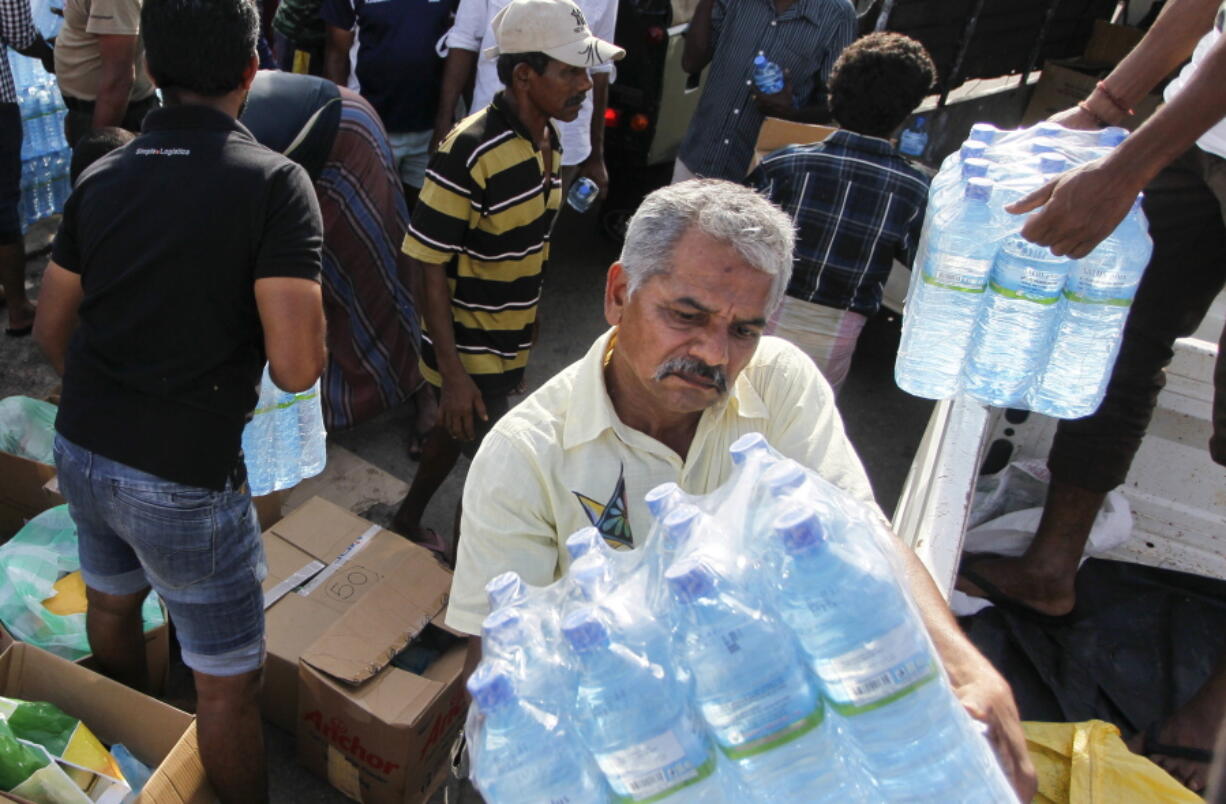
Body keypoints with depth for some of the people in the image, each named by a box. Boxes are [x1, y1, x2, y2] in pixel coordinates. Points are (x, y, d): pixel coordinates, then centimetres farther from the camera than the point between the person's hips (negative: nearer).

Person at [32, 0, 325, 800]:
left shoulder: (101, 178, 1)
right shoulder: (273, 181, -17)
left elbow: (53, 328, 10)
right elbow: (296, 366, -24)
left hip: (81, 450, 8)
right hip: (183, 476, -8)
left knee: (112, 600, 32)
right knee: (227, 680, 10)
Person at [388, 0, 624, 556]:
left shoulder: (545, 140, 1)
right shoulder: (470, 152, -25)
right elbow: (431, 270, -22)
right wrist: (452, 374, -22)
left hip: (508, 343, 8)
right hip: (468, 353, -8)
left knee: (456, 434, 25)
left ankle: (407, 522, 48)